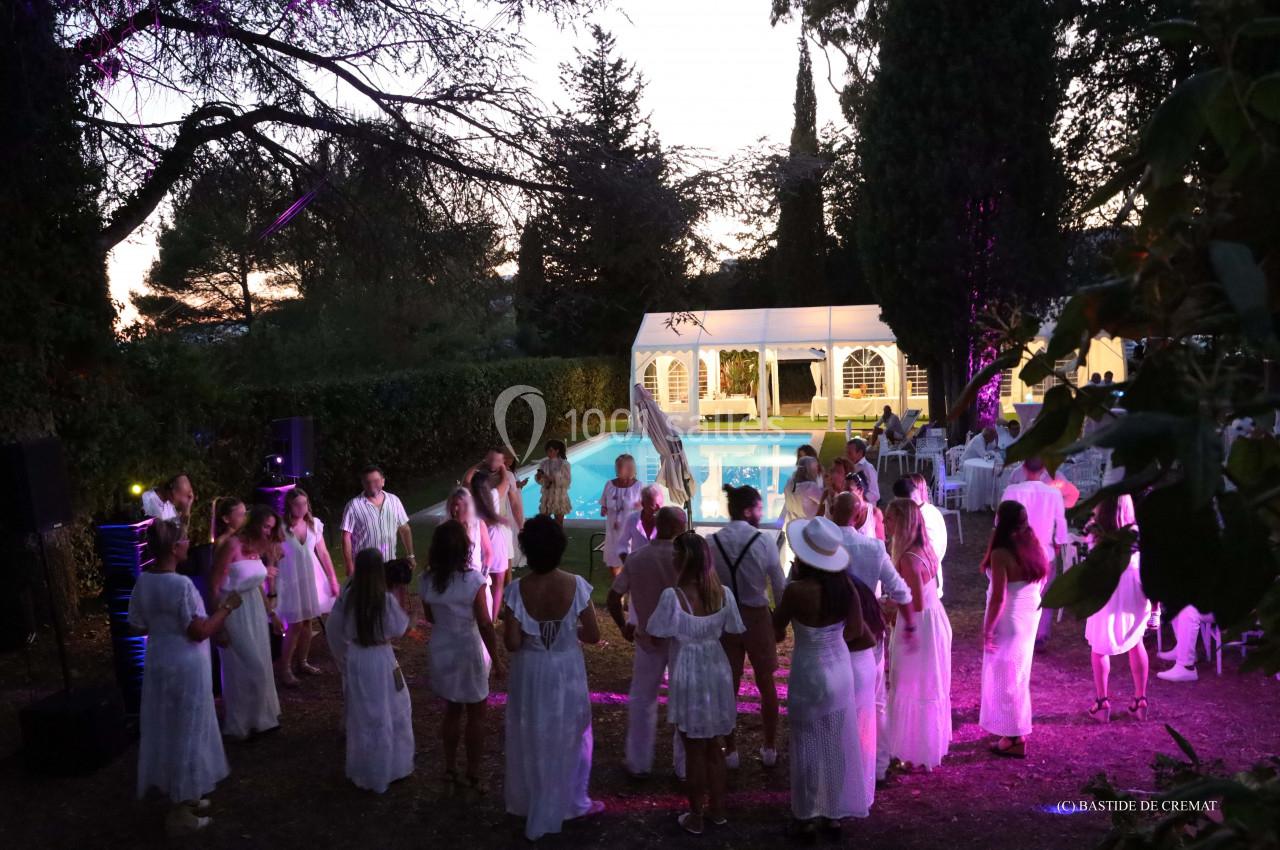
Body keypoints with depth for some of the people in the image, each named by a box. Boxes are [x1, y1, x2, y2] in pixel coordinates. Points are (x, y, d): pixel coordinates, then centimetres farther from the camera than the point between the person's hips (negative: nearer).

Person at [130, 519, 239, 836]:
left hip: (158, 664, 8)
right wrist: (227, 607, -11)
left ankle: (182, 795, 34)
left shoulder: (142, 582, -1)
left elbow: (139, 626, 9)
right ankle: (180, 813, 14)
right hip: (186, 667, -8)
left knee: (166, 730, 18)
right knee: (186, 732, 4)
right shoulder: (181, 585, -24)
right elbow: (199, 632, -21)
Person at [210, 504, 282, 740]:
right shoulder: (232, 545, -20)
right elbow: (213, 586, -19)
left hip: (255, 607, 7)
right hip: (234, 609, -7)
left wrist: (271, 612, 19)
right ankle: (238, 724, 21)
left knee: (260, 665, 15)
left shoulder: (258, 546, 4)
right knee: (245, 668, 2)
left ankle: (259, 717, 32)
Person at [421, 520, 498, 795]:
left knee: (452, 711, 21)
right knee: (476, 715, 13)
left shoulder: (428, 580, -9)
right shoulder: (473, 580, -22)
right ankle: (472, 778, 21)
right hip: (469, 651, -4)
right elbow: (485, 625, -17)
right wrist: (496, 658, -7)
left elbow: (431, 618, 5)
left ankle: (450, 773, 30)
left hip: (440, 651, 4)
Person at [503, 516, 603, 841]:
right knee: (569, 738, 22)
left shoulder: (517, 589, -19)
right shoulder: (576, 585, -18)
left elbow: (512, 643, -17)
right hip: (567, 672, 0)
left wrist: (530, 634, 3)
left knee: (530, 739, 22)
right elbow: (594, 635, -12)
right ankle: (571, 802, 36)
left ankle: (528, 804, 40)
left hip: (529, 674, 1)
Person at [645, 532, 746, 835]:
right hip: (717, 673, 4)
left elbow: (657, 637, -12)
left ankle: (695, 817, 22)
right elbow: (734, 633, 3)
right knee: (714, 747, 20)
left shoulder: (673, 596, -20)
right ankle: (718, 809, 33)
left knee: (694, 751, 10)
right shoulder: (723, 593, -7)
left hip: (688, 676, -4)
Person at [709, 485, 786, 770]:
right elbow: (780, 587, -9)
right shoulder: (763, 542, -15)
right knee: (767, 684, 17)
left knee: (728, 685, 14)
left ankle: (730, 751, 24)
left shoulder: (712, 542, -9)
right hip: (757, 617, -1)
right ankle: (770, 749, 28)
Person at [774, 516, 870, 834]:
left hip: (809, 674, -5)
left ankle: (809, 814, 26)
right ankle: (835, 807, 35)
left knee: (810, 745, 12)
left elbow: (776, 629, -10)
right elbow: (856, 630, 2)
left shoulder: (797, 591, -28)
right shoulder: (846, 585, -12)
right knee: (838, 742, 19)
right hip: (840, 668, 5)